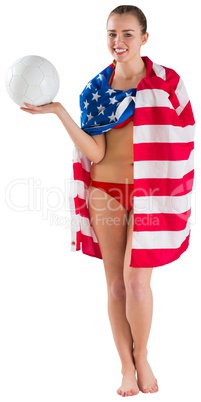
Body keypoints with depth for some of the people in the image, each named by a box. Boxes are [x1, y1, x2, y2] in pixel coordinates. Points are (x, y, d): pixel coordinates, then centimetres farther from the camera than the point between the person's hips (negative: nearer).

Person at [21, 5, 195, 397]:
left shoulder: (167, 82, -4)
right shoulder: (95, 89, 3)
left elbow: (182, 142, -1)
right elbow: (94, 153, -5)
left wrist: (173, 196, -8)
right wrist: (59, 112, -12)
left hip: (150, 193, -3)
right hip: (105, 192, 3)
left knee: (136, 279, -9)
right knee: (115, 283, 7)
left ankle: (142, 358, 16)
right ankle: (126, 367, 21)